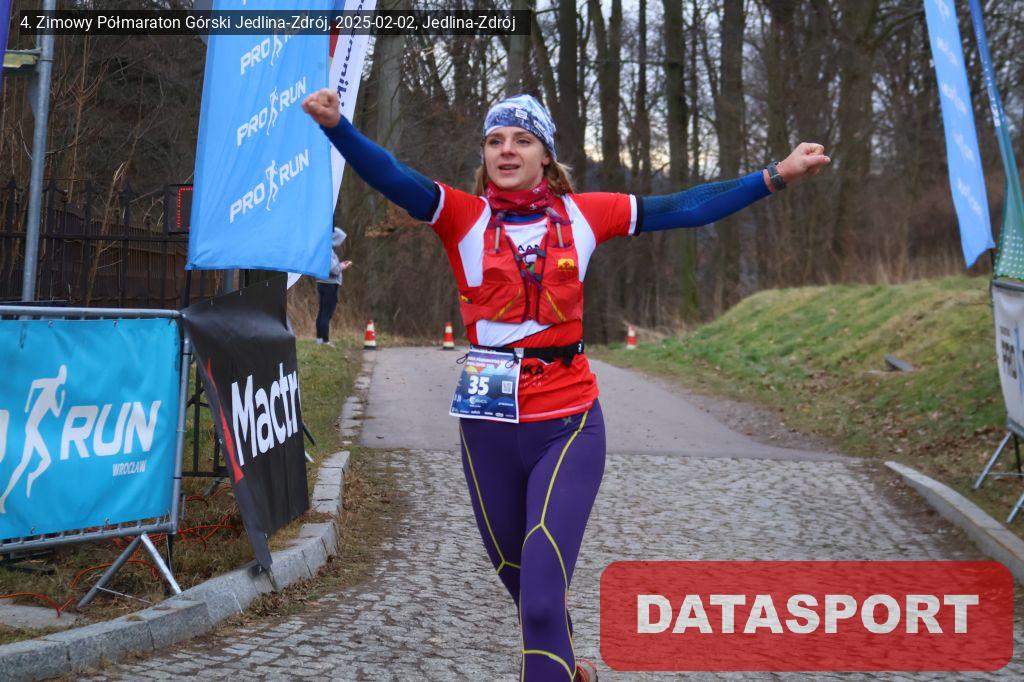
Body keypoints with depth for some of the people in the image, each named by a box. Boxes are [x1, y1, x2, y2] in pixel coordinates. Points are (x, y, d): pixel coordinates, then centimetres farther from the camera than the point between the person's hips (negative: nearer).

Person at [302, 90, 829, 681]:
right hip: (491, 428, 2)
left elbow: (686, 208, 4)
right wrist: (338, 125, -35)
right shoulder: (464, 216, -2)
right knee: (518, 578, 20)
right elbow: (392, 178, -17)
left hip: (569, 426, -1)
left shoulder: (582, 214, 2)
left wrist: (777, 176, 2)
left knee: (542, 595, -12)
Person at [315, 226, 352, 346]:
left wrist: (340, 265, 12)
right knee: (327, 314, -8)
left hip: (322, 283, 10)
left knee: (322, 313, 13)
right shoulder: (328, 251, -17)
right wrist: (342, 267, -5)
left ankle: (320, 339, 19)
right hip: (330, 285, -10)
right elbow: (333, 269, -22)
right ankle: (325, 340, -8)